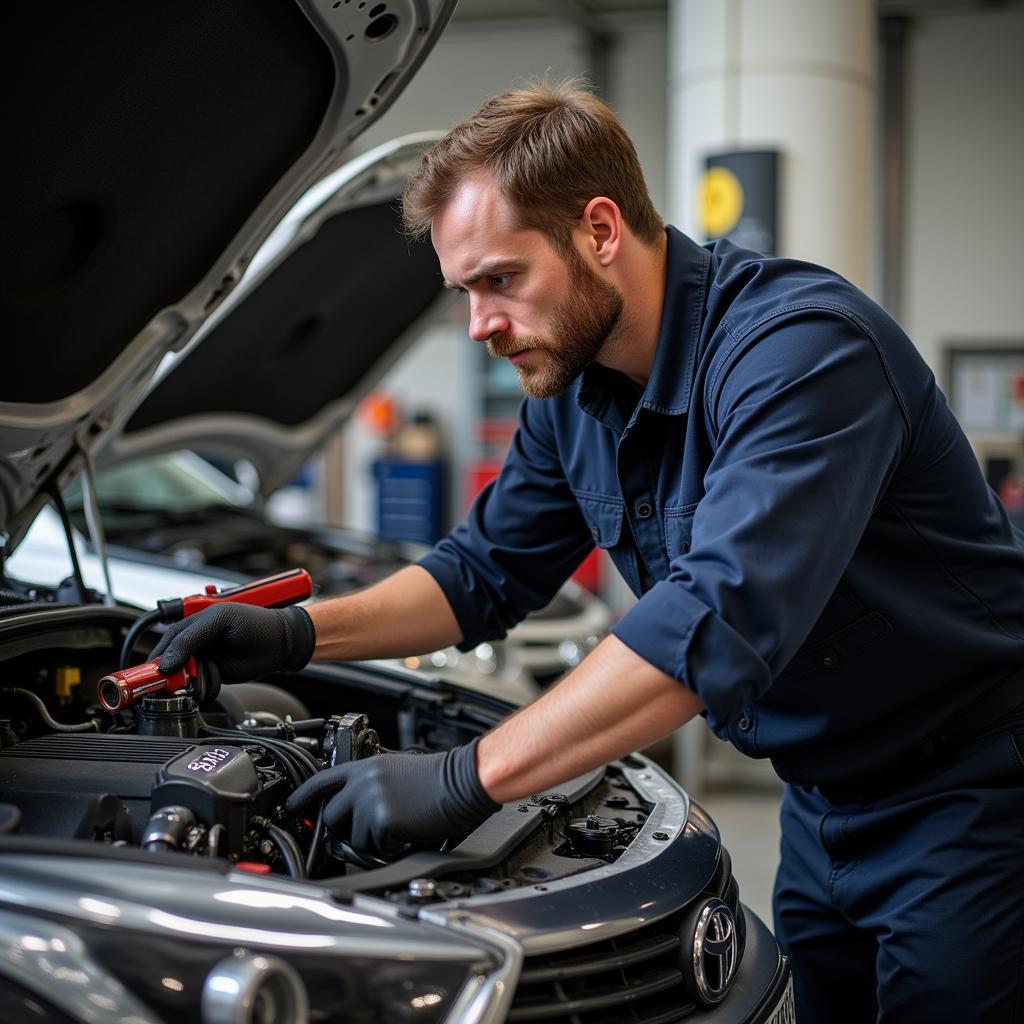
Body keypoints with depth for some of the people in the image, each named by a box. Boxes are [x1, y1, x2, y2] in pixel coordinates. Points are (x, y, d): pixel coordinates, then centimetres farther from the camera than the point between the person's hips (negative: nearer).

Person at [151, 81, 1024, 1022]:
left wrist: (469, 778, -39)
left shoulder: (801, 344, -27)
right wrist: (297, 635, -3)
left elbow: (720, 617, -39)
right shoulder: (573, 390, 0)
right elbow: (487, 573, 12)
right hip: (823, 799, 7)